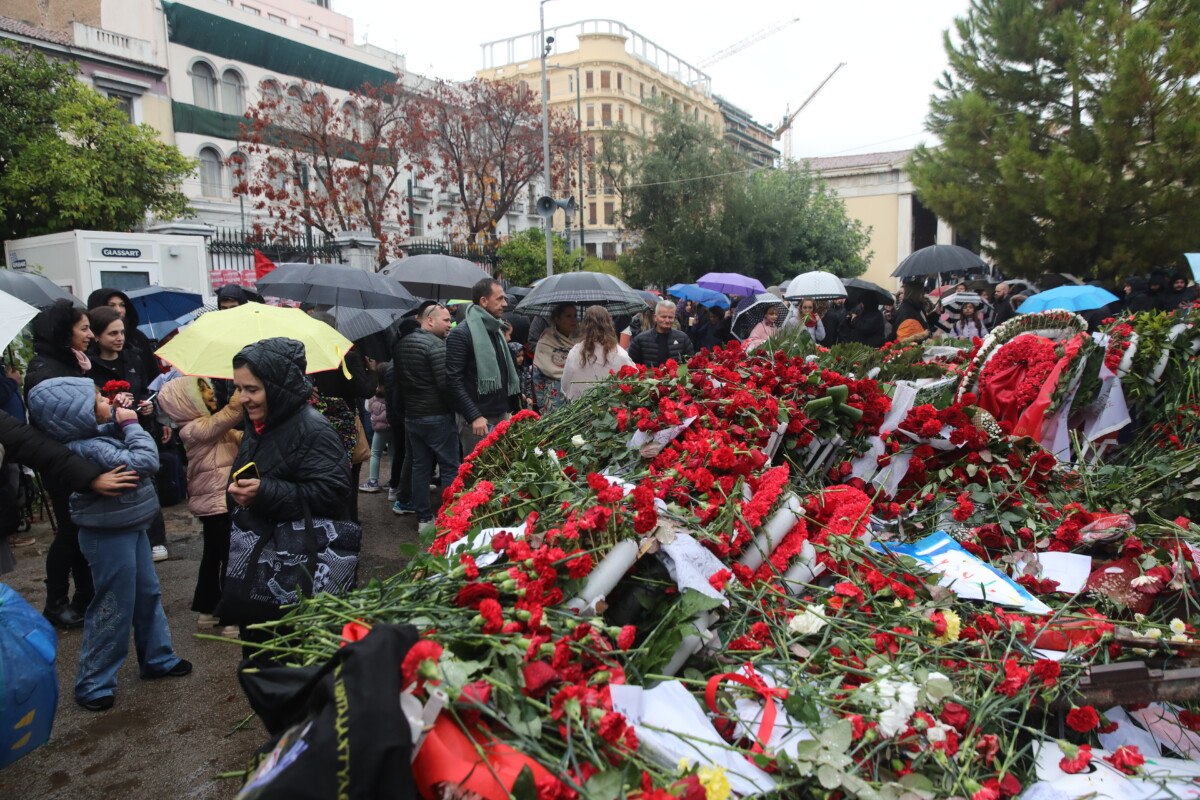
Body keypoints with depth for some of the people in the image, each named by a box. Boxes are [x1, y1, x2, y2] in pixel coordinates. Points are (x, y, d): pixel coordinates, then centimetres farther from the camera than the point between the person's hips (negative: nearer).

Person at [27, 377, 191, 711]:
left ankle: (158, 658, 35)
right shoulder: (89, 449, -29)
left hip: (129, 528, 10)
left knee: (148, 594, 20)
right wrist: (131, 424, -21)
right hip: (110, 537, -10)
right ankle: (93, 684, 19)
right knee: (114, 608, 3)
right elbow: (145, 462, -33)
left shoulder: (97, 434, -2)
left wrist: (120, 420, -1)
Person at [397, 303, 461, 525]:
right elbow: (445, 384, -20)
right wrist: (455, 408, -8)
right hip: (436, 416, -8)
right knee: (450, 467, 0)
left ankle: (423, 517, 18)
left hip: (411, 415, 8)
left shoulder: (405, 342, 11)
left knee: (420, 466, 12)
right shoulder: (436, 345, -16)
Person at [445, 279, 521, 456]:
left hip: (501, 416, 8)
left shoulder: (495, 331, 17)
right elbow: (454, 380, -16)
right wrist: (474, 416, -21)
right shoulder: (461, 334, -10)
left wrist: (508, 408, 18)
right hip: (477, 420, -8)